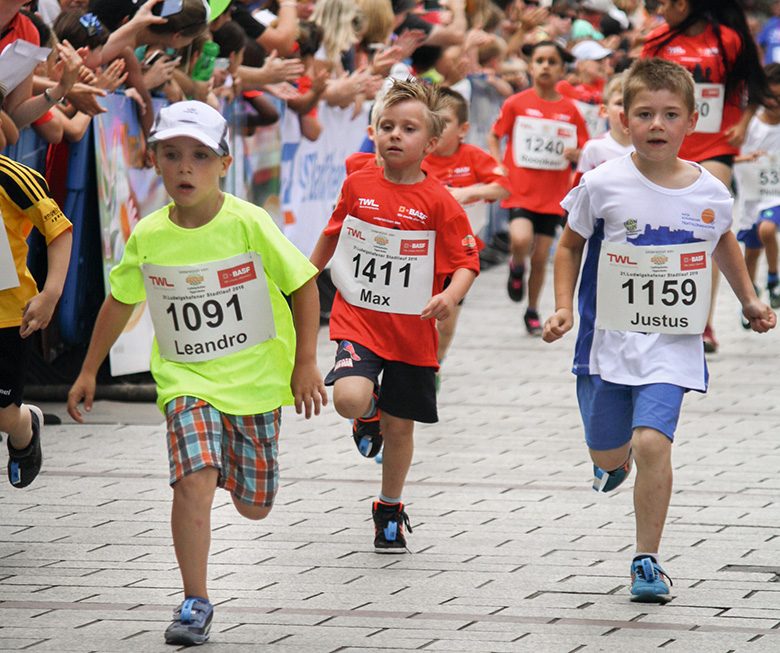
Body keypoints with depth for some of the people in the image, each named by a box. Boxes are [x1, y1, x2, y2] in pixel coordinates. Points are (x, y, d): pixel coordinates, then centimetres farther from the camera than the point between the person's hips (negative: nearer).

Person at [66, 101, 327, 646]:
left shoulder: (249, 224, -15)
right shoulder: (148, 237, -7)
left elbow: (304, 285, -5)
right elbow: (121, 301, 10)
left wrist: (305, 364, -8)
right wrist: (89, 372, 15)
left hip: (255, 379, 0)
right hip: (186, 378, 0)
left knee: (253, 506, 11)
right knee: (194, 478, -23)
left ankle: (240, 456, 49)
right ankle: (195, 604, -12)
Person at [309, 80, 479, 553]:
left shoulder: (439, 202, -10)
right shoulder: (358, 186, -1)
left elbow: (466, 261, -8)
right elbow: (334, 233, 18)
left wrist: (450, 296, -29)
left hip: (412, 331, -1)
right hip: (358, 319, 1)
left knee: (400, 427, 11)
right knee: (349, 398, -25)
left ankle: (390, 509, 35)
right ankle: (370, 412, 14)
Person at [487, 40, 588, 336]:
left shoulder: (569, 111, 4)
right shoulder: (516, 104, -1)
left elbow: (585, 153, 11)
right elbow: (494, 137, 7)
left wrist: (576, 154, -12)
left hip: (551, 195, 2)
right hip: (520, 189, -2)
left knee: (540, 257, 5)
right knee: (521, 239, -27)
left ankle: (532, 312, 24)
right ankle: (516, 267, 8)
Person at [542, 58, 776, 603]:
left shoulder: (711, 194, -4)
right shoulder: (602, 186, -10)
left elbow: (723, 243, 19)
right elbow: (570, 246, 5)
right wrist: (563, 308, -6)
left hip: (672, 345, -1)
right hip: (607, 338, 1)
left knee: (652, 441, -18)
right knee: (606, 453, 13)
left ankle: (648, 560, -3)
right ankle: (617, 458, 54)